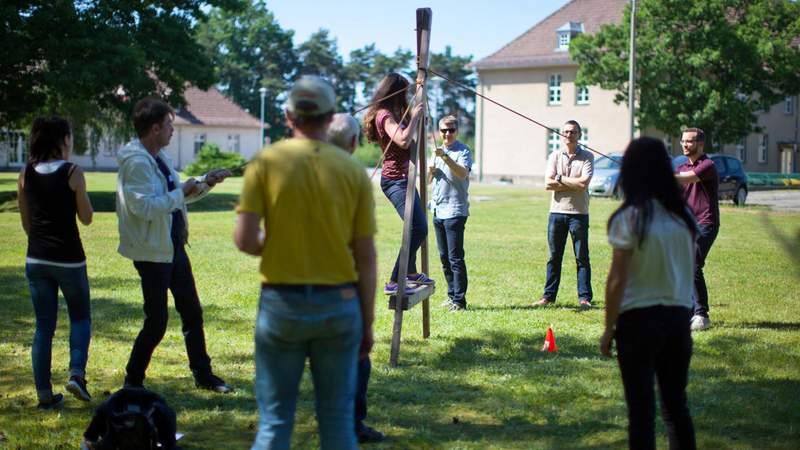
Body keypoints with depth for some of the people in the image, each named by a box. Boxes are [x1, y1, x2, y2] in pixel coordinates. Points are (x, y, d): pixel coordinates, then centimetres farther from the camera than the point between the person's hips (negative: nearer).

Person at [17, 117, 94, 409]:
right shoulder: (72, 173, -10)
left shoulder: (26, 174, 2)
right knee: (80, 317, 16)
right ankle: (76, 373, -3)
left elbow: (26, 223, 9)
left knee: (43, 326, 10)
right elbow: (86, 218, -2)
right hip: (69, 258, -3)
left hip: (36, 259, 4)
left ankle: (44, 394, 9)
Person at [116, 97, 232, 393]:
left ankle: (203, 375, 26)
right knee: (156, 322, -3)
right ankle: (132, 383, 12)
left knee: (192, 313, 15)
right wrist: (181, 193, -20)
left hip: (174, 247, 10)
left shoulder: (160, 157, 11)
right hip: (152, 252, -10)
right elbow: (144, 207, -28)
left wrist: (204, 183, 9)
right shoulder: (136, 162, -20)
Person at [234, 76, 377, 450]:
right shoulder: (353, 171, -2)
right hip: (339, 305, 1)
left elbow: (245, 240, -11)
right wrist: (367, 323, 8)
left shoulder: (266, 163, -5)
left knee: (275, 419, 7)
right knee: (338, 419, 10)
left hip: (281, 303, -1)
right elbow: (366, 256, 0)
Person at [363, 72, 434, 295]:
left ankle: (411, 273, 41)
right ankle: (394, 283, -21)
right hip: (395, 179, -11)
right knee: (418, 229, -20)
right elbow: (403, 140, -31)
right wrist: (415, 116, -19)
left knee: (418, 228, 24)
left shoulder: (392, 113, 15)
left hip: (403, 178, 11)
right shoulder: (384, 115, -15)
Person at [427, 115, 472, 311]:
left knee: (455, 257, -10)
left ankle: (459, 300, -9)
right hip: (438, 211, 8)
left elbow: (463, 173, -25)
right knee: (444, 256, 13)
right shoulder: (438, 152, 17)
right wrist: (431, 171, 2)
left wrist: (446, 159, -38)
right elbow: (429, 180, 24)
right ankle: (452, 295, 22)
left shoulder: (463, 151, -6)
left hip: (454, 211, -8)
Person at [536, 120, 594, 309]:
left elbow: (583, 183, -14)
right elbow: (548, 183, -5)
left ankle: (584, 297, 4)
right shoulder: (555, 156, 8)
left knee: (582, 258, 1)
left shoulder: (587, 157, 0)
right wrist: (573, 184, -10)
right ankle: (549, 295, 14)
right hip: (557, 211, 3)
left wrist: (560, 178, -7)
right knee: (554, 257, 8)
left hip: (579, 213, -3)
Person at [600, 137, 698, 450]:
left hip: (639, 319, -5)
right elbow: (689, 271, 7)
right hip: (679, 317, 5)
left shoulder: (630, 218, -12)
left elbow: (617, 280, -11)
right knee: (676, 403, 16)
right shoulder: (683, 216, 3)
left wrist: (609, 329, -4)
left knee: (642, 409, 3)